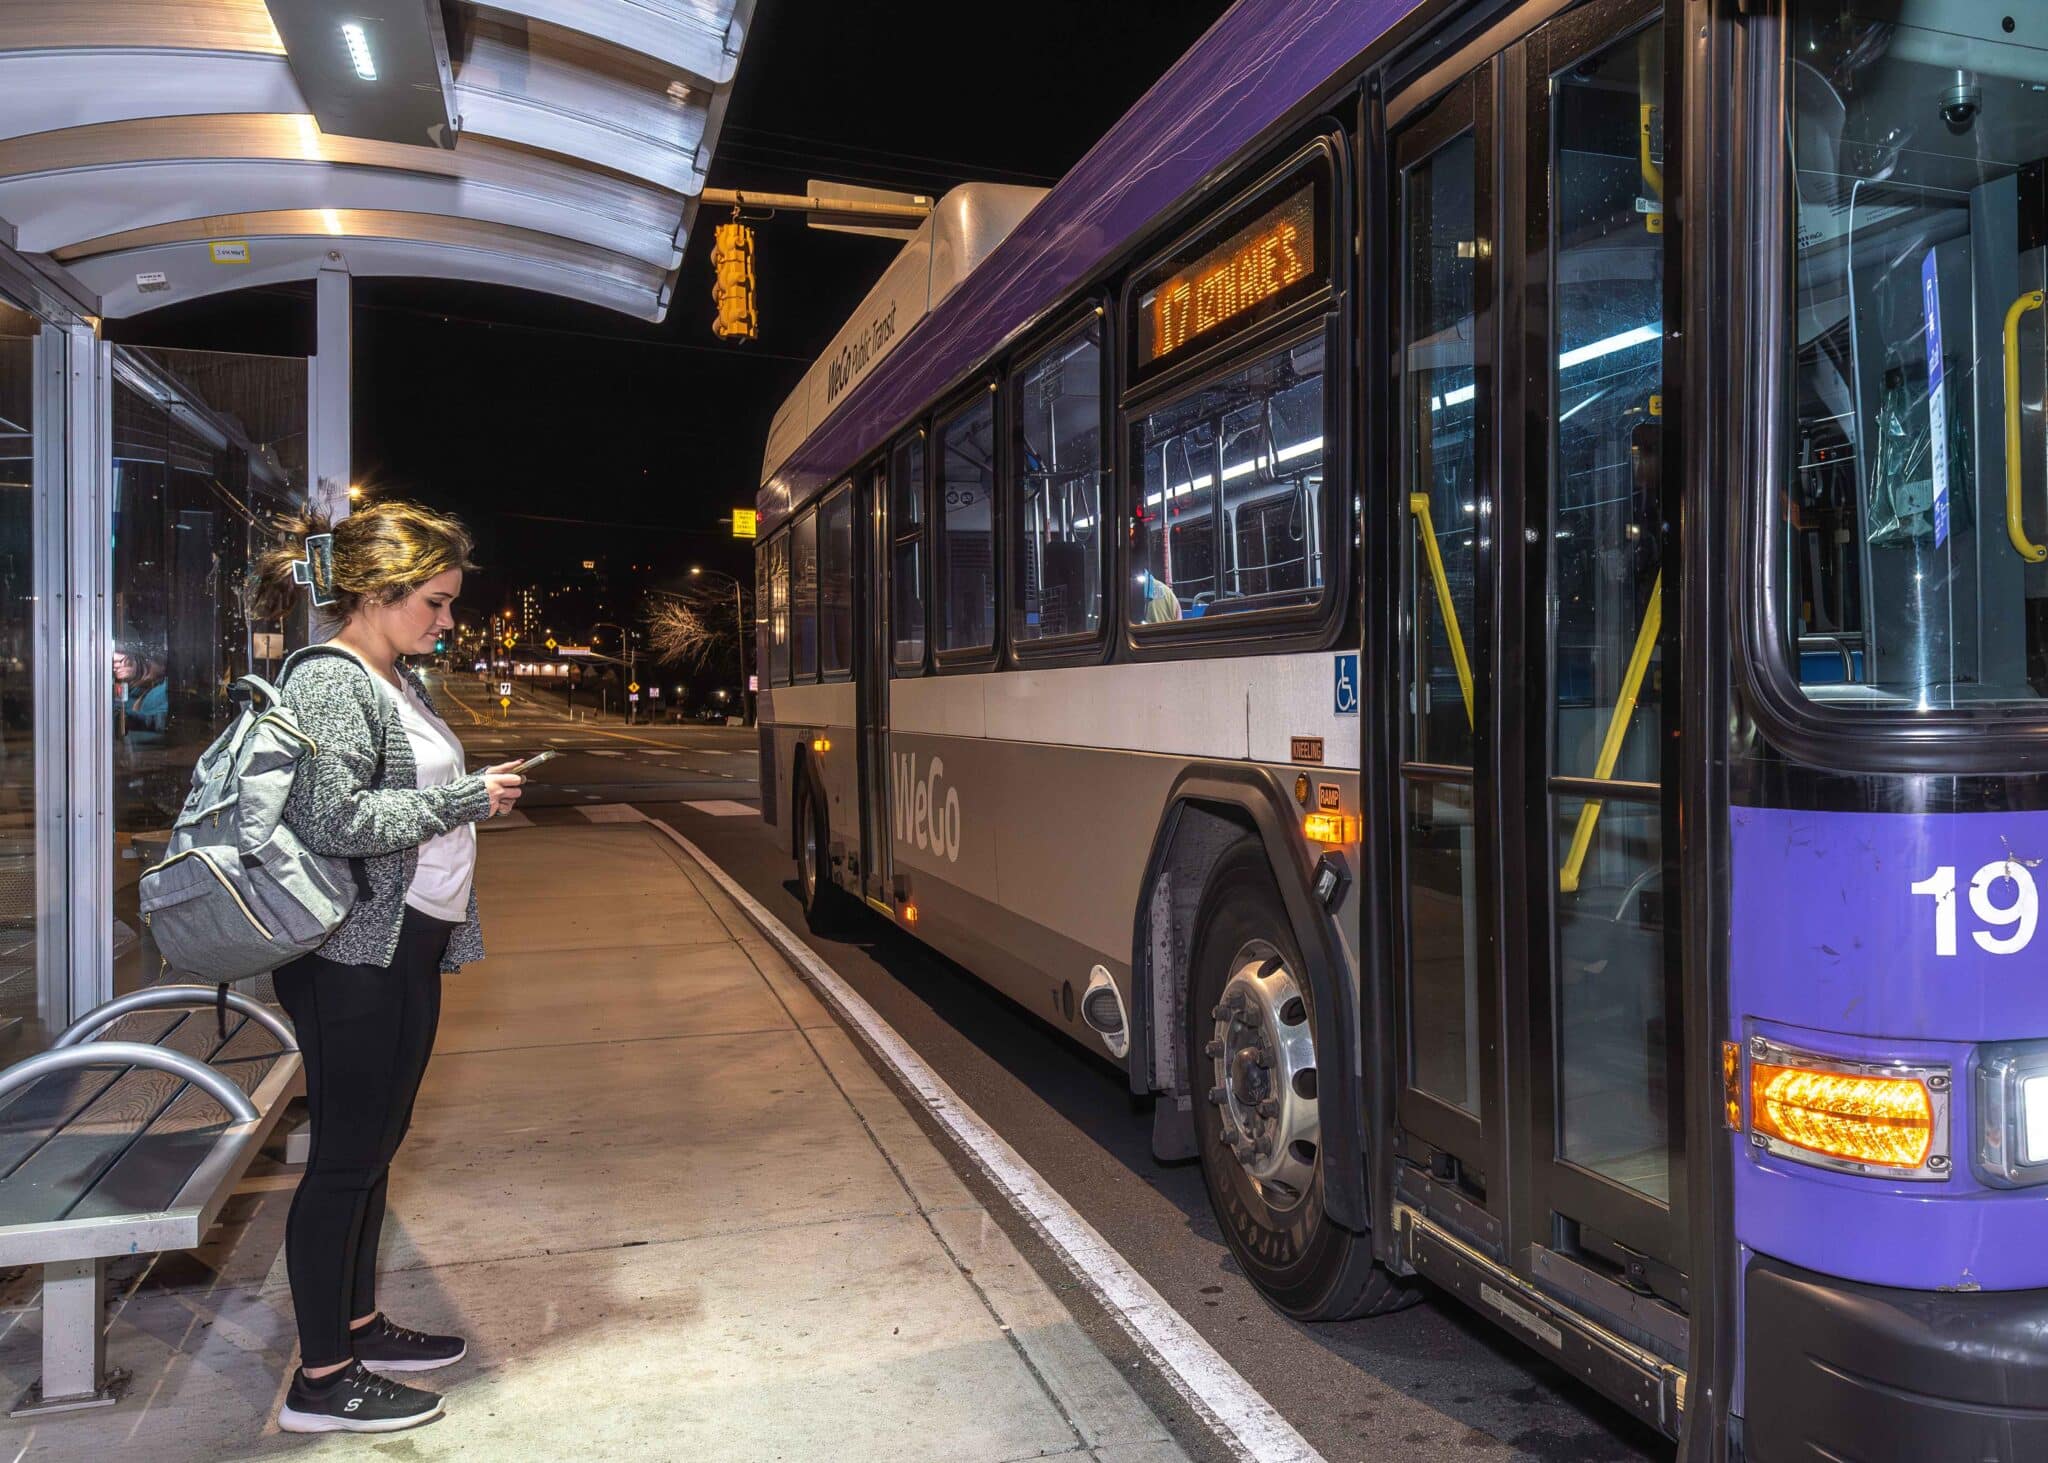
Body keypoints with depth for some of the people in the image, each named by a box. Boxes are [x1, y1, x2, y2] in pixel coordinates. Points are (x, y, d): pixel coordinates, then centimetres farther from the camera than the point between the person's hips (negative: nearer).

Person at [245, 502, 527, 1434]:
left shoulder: (402, 681, 14)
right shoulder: (329, 682, -15)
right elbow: (331, 821, -25)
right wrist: (464, 800, -19)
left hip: (408, 948, 9)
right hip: (352, 957, -9)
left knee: (376, 1146, 17)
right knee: (346, 1157, -1)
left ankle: (358, 1323, 32)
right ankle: (322, 1382, 11)